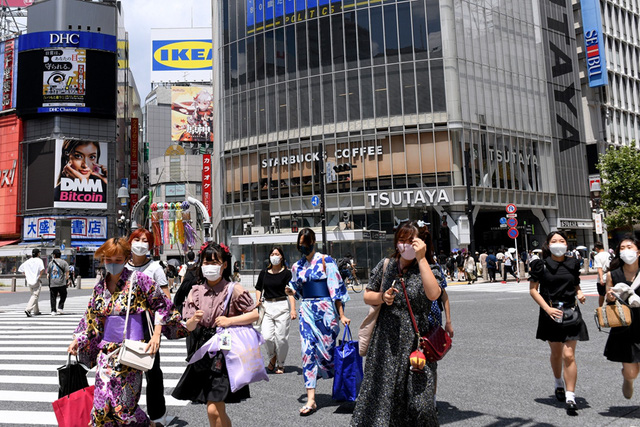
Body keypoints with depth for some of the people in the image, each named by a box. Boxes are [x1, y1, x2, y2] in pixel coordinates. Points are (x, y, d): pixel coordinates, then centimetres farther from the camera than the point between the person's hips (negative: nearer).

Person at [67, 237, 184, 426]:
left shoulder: (138, 280, -6)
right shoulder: (100, 286, 10)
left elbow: (161, 305, -4)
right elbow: (90, 316, 20)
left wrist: (157, 335, -9)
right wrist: (77, 340, 17)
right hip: (107, 349, 5)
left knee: (123, 404, -4)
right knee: (102, 403, 3)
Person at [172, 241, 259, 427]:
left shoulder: (233, 289, -7)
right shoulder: (196, 291, 4)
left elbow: (254, 314, -5)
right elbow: (189, 327, 4)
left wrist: (230, 321, -15)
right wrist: (195, 319, -18)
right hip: (203, 350, 5)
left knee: (213, 410, -9)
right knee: (217, 410, 14)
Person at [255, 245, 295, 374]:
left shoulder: (286, 273, -1)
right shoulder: (264, 273, 10)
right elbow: (259, 289, 20)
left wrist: (293, 309, -15)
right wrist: (258, 301, 3)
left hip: (282, 306, -3)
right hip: (267, 307, 3)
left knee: (281, 337, 0)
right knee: (267, 337, -8)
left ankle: (280, 364, 21)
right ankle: (272, 357, 22)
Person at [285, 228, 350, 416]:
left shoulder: (326, 261, -5)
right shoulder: (297, 266, 10)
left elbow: (336, 288, -8)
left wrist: (341, 315, -11)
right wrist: (291, 291, -1)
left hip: (325, 309, -4)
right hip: (307, 310, 4)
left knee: (327, 350, 3)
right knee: (308, 351, -4)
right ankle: (311, 399, 0)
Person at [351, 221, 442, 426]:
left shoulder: (430, 270, -2)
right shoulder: (385, 266, 6)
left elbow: (433, 294, -25)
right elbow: (367, 296, 14)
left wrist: (421, 258, -23)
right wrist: (382, 297, -7)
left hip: (416, 343, -2)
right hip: (386, 342, 2)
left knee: (419, 401, -3)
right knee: (379, 392, 5)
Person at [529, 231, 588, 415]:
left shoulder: (573, 264, 4)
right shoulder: (541, 264, -5)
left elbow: (576, 285, 19)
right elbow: (533, 289, -5)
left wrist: (580, 293, -4)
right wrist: (548, 308, -15)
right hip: (551, 313, -1)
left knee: (569, 355, -7)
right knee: (556, 353, 15)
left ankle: (570, 397, -3)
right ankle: (559, 384, 41)